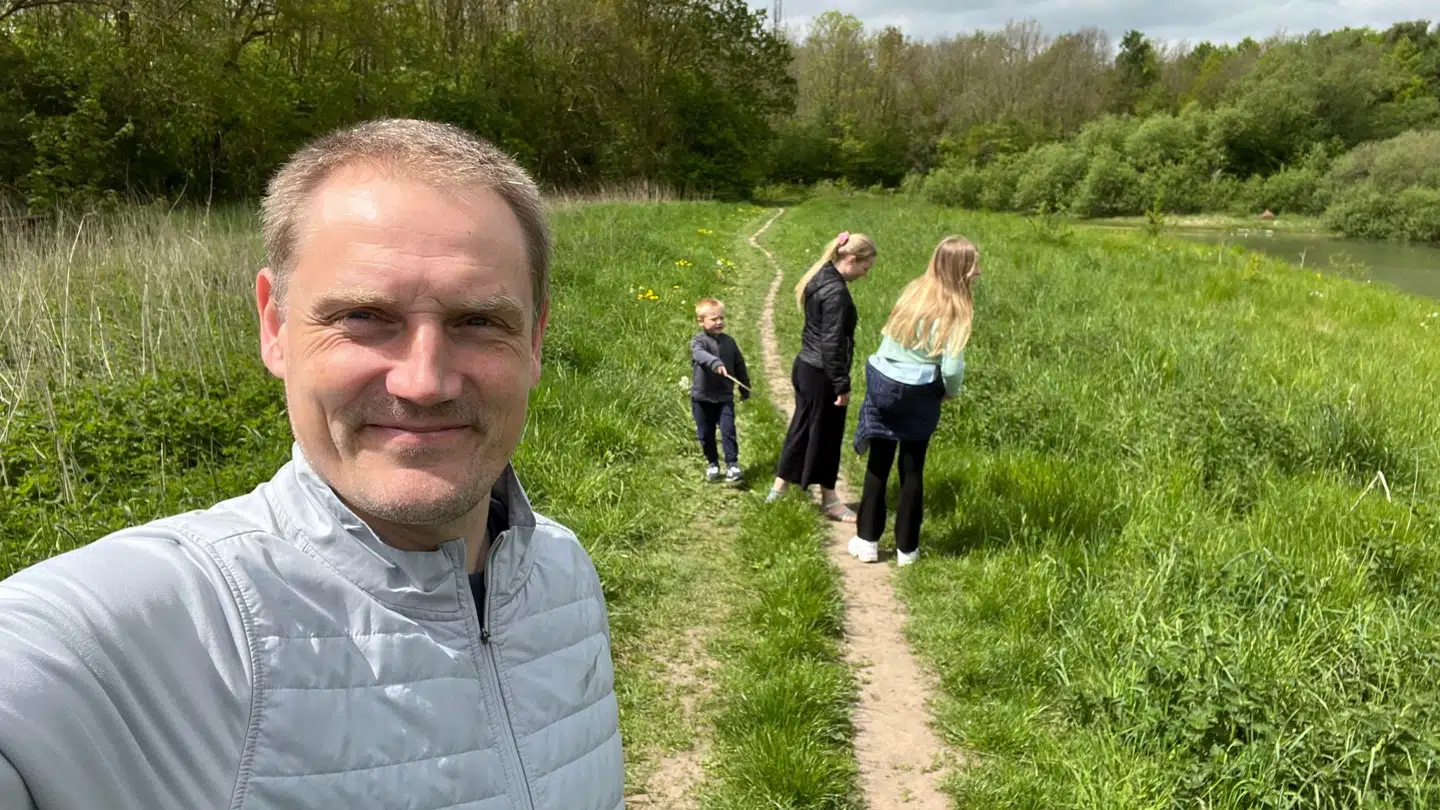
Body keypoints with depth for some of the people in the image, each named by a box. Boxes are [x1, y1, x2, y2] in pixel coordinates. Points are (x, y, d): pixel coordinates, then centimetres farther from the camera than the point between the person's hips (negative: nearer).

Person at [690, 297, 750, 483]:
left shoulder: (729, 342, 4)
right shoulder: (698, 341, -11)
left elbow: (739, 365, 13)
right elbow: (700, 354, -35)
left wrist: (745, 389, 18)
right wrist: (715, 363, -54)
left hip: (725, 397, 2)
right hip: (702, 398, -1)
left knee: (728, 431, -6)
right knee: (705, 434, 10)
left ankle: (732, 464, 3)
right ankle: (712, 463, 27)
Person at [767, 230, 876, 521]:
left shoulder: (820, 277, 8)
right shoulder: (836, 292, -22)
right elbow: (832, 344, -24)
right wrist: (842, 385, -18)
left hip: (806, 366, 9)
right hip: (822, 375, -9)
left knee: (801, 429, 18)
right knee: (825, 435, 5)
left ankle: (778, 490, 27)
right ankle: (829, 501, 21)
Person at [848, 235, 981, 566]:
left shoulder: (913, 290, 2)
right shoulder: (954, 309, -14)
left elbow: (889, 333, 3)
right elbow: (951, 368, -18)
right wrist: (950, 392, 1)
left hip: (882, 383, 4)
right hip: (917, 394, -4)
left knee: (878, 465, 15)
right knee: (912, 470, 12)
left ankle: (867, 541, 21)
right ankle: (906, 548, 21)